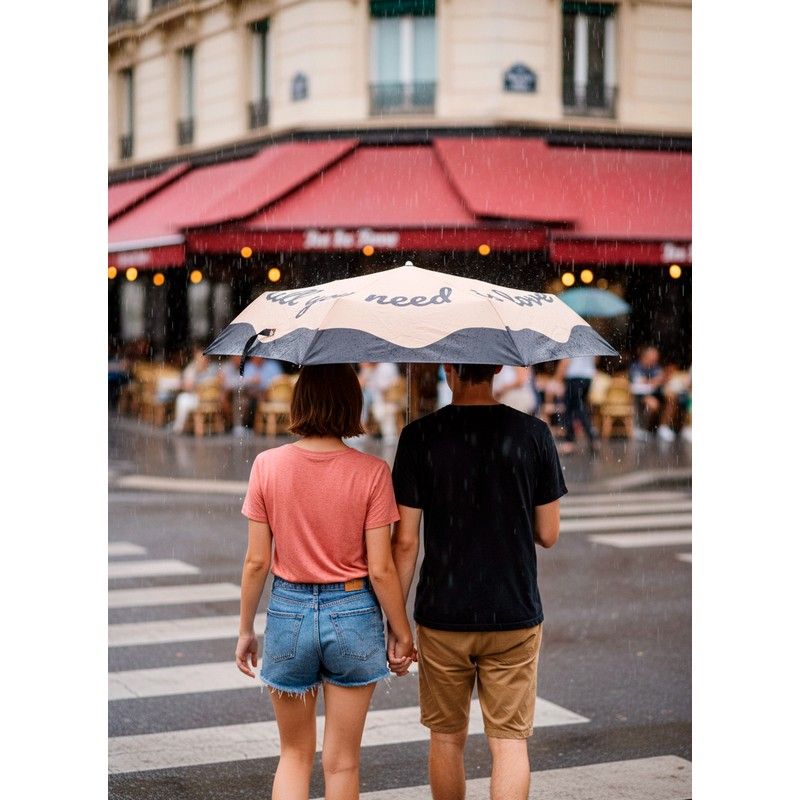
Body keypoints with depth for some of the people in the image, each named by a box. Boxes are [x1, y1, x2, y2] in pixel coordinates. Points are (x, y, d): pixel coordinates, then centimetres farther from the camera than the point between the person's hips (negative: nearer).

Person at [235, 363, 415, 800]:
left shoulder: (268, 465, -7)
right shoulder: (371, 472, -11)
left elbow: (256, 561, -4)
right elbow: (380, 569, -10)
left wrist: (245, 629, 9)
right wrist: (402, 632, 3)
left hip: (288, 611, 1)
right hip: (352, 615, -1)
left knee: (294, 755, 18)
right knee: (341, 761, 13)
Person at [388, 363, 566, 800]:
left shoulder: (420, 436, -7)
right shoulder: (533, 433, -5)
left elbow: (405, 541, -7)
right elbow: (548, 535, 1)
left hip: (443, 616, 0)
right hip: (515, 616, 0)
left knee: (447, 738, 15)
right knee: (509, 739, 5)